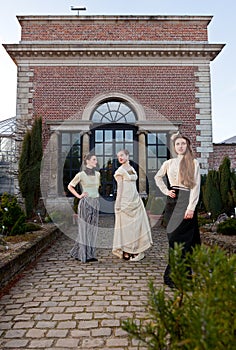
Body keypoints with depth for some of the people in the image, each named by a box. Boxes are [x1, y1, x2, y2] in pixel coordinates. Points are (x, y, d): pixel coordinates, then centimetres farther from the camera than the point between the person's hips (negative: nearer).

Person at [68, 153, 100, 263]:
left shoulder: (97, 174, 9)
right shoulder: (81, 175, -7)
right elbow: (70, 186, 3)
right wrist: (79, 196, -5)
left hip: (95, 203, 6)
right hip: (86, 203, -6)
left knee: (92, 229, 9)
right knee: (85, 228, 0)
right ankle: (85, 255, 11)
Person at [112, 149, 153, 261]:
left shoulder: (132, 169, 14)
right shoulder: (120, 171, -5)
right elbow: (120, 187, -10)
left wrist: (137, 198, 16)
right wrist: (118, 204, -14)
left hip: (135, 200, 7)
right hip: (125, 201, -7)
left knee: (137, 224, 7)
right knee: (126, 225, -2)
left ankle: (135, 251, 17)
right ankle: (125, 252, 6)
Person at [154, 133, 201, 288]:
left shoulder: (193, 163, 0)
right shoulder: (169, 163, 11)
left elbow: (196, 186, -7)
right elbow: (158, 177, 27)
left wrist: (191, 208, -15)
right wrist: (166, 191, 12)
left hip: (186, 200, -4)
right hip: (172, 201, 4)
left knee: (179, 238, -6)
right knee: (173, 238, 7)